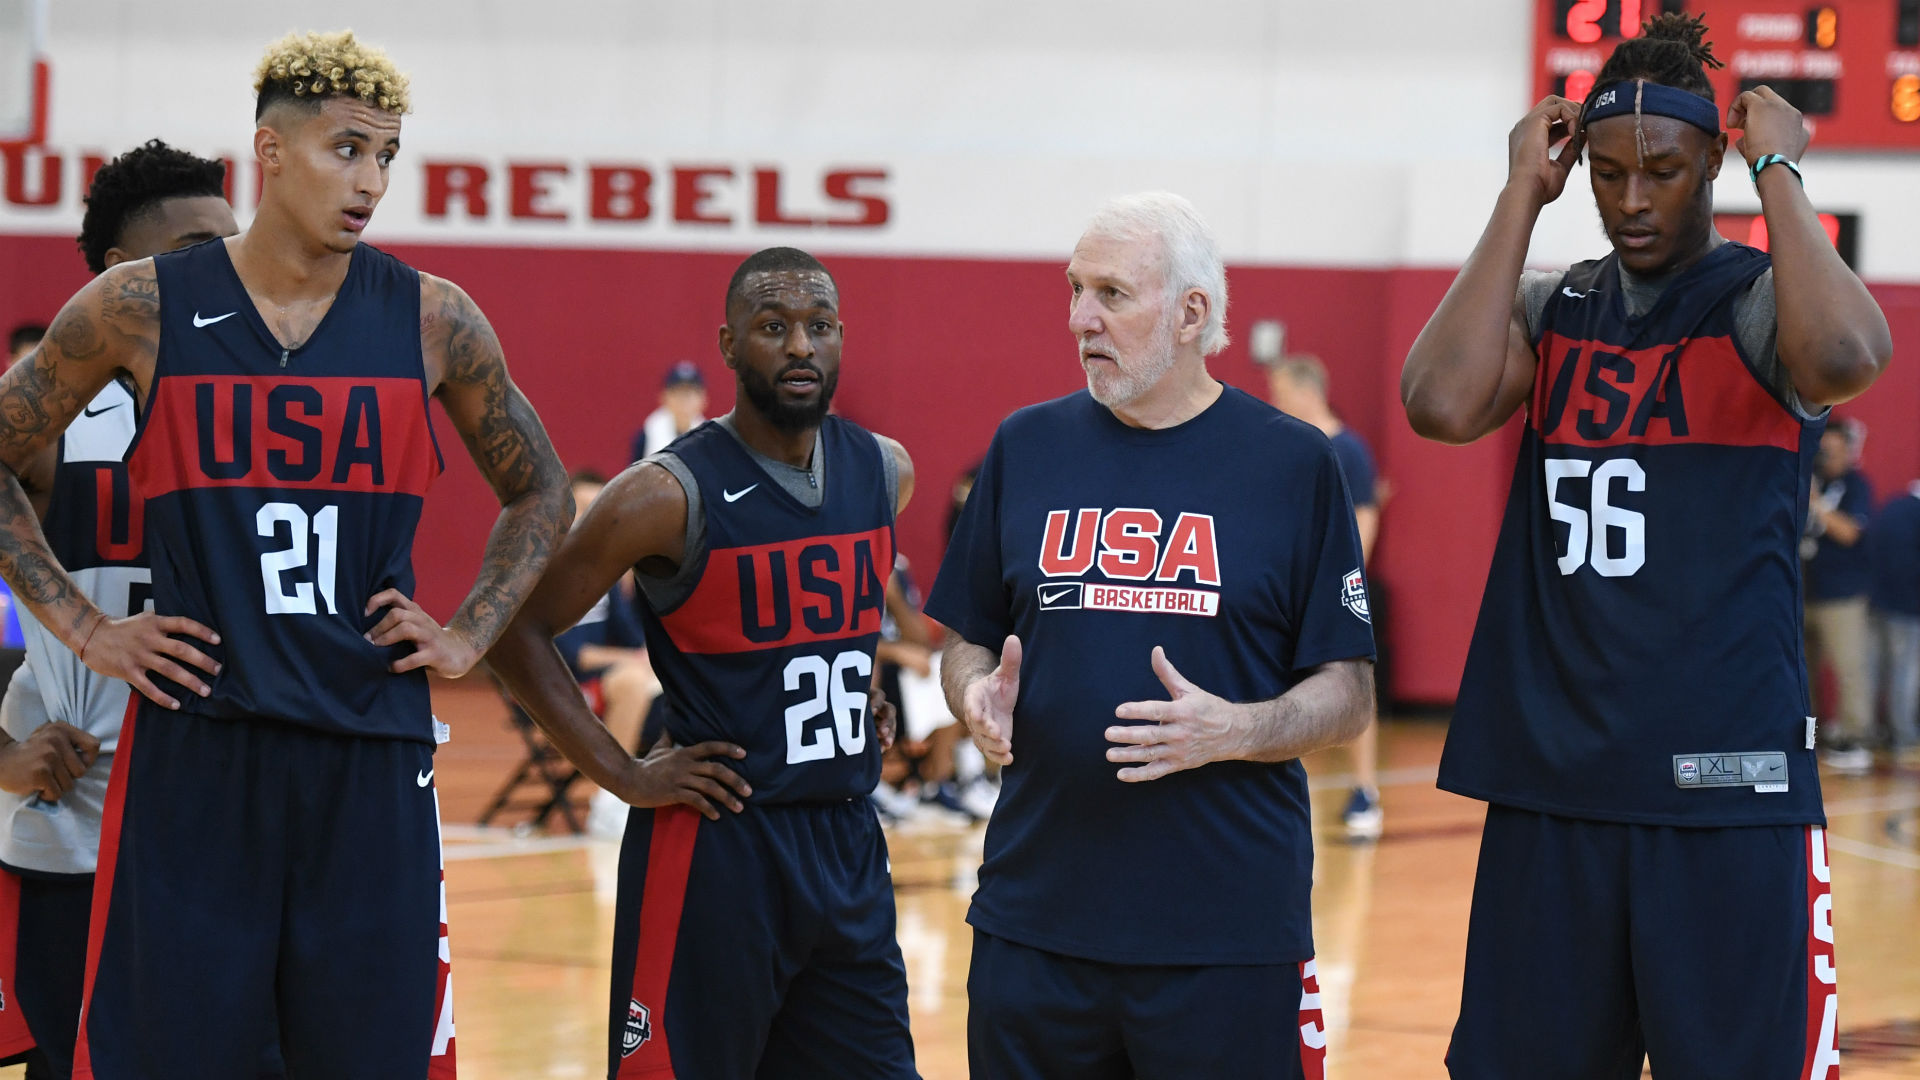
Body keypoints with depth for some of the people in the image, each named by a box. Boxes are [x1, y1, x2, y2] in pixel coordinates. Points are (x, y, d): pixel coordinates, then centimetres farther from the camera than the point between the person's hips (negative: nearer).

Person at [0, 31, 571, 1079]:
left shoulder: (433, 321, 4)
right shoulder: (138, 310, 0)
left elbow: (538, 492, 19)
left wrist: (466, 635, 8)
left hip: (371, 759, 2)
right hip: (193, 747, -2)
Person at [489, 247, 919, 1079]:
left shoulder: (885, 472, 5)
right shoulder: (670, 495, -13)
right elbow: (519, 630, -8)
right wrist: (624, 776, -12)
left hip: (849, 846, 6)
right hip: (713, 848, -6)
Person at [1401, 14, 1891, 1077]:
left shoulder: (1761, 303, -1)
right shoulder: (1552, 309, 10)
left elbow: (1847, 356, -26)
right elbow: (1440, 404, -10)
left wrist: (1777, 169, -14)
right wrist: (1522, 195, -5)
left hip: (1728, 784, -4)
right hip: (1550, 780, 4)